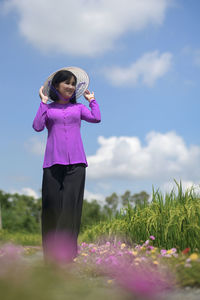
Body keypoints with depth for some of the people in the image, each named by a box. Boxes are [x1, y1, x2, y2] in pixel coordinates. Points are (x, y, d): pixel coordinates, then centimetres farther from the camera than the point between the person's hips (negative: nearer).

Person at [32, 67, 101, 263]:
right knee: (51, 205, -4)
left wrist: (91, 99, 15)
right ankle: (50, 253, 3)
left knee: (71, 204, -8)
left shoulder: (78, 107, 19)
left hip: (75, 161, 1)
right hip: (54, 161, -1)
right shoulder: (48, 109, 14)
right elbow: (37, 126, -2)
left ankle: (67, 252, -5)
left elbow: (96, 118, 4)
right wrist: (43, 102, 3)